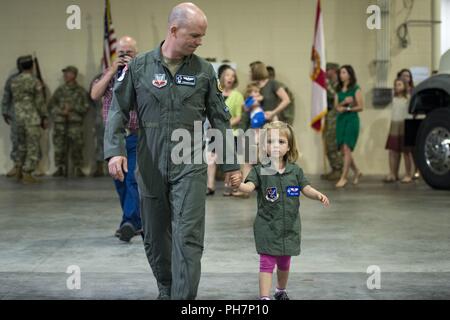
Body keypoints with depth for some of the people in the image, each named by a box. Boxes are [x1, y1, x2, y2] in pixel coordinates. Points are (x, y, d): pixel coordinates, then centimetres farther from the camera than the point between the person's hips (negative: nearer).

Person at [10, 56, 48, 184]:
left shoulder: (14, 81, 4)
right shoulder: (35, 82, -12)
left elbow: (14, 100, 11)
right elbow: (40, 102, -10)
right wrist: (45, 118, -1)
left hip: (19, 117, 6)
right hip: (32, 119, -6)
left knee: (22, 145, 19)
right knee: (33, 147, -1)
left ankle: (19, 172, 23)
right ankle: (27, 175, -4)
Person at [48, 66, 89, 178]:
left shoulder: (81, 91, 6)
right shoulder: (60, 90, 11)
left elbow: (85, 108, 4)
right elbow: (51, 105, 9)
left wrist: (73, 108, -10)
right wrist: (61, 112, -7)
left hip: (75, 123, -2)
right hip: (60, 123, 2)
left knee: (77, 147, -4)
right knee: (60, 147, 0)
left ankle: (78, 169, 4)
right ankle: (61, 169, 7)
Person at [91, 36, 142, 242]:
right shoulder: (108, 73, 12)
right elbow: (95, 95, -3)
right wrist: (113, 71, -8)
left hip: (137, 137, -5)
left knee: (133, 180, -13)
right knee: (120, 183, 10)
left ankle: (130, 223, -17)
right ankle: (136, 223, 20)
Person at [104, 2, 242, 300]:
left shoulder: (204, 70, 3)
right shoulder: (139, 66, 0)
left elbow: (220, 119, 7)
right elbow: (118, 111, 3)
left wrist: (231, 164, 7)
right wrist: (115, 150, -12)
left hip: (191, 166, -1)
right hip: (151, 166, 1)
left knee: (188, 236, -9)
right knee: (155, 236, 12)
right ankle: (166, 288, 33)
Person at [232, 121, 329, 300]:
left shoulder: (295, 171, 1)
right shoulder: (260, 170, -9)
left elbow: (306, 189, 1)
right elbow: (249, 186, -23)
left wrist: (318, 195, -20)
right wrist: (238, 185, -45)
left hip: (289, 225, 4)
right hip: (267, 225, -3)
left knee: (284, 263, 19)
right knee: (267, 262, -6)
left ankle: (281, 291, 41)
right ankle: (264, 297, -4)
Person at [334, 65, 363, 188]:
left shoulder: (356, 89, -2)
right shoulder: (338, 90, 13)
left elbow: (360, 107, -5)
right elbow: (336, 106, 6)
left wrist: (347, 109, -14)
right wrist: (344, 102, -12)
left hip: (352, 119, -6)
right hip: (340, 120, 6)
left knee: (347, 148, -11)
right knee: (342, 149, 5)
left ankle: (343, 177, -9)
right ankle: (356, 172, 25)